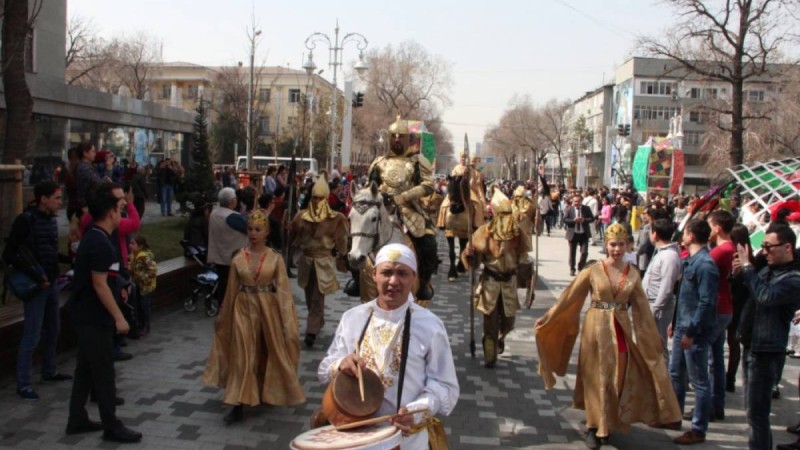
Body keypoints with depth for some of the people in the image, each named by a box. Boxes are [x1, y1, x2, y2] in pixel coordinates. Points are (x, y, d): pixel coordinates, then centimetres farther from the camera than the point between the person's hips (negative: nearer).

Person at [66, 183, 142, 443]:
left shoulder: (92, 237, 10)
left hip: (85, 315, 10)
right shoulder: (100, 243, -21)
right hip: (94, 318, -10)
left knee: (85, 368, 16)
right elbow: (99, 285, -23)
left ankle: (77, 420, 25)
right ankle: (112, 427, 7)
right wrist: (118, 317, -20)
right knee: (104, 371, -1)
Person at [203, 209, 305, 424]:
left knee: (269, 352, 13)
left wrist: (287, 321, -12)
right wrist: (224, 318, 12)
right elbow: (231, 291, 6)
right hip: (244, 308, 1)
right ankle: (238, 405, 2)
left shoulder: (275, 259, -6)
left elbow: (283, 289, -7)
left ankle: (269, 393, 37)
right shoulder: (238, 259, -2)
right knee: (242, 355, -1)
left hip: (268, 309, -1)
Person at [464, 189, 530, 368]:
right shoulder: (484, 232, -10)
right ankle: (490, 356, 12)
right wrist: (469, 254, -29)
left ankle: (500, 338, 46)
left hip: (510, 281, 3)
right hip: (490, 281, -2)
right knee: (491, 321, -1)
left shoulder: (517, 232, -3)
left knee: (508, 320, 12)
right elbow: (475, 261, -9)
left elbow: (522, 257, 10)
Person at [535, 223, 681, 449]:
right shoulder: (593, 270, -7)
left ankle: (609, 424, 26)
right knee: (597, 378, 6)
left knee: (618, 379, 8)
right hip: (597, 328, -2)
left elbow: (641, 309, 7)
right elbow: (570, 296, -3)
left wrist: (652, 335, 9)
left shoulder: (633, 274, 1)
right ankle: (594, 428, 18)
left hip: (622, 330, 3)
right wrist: (548, 317, -2)